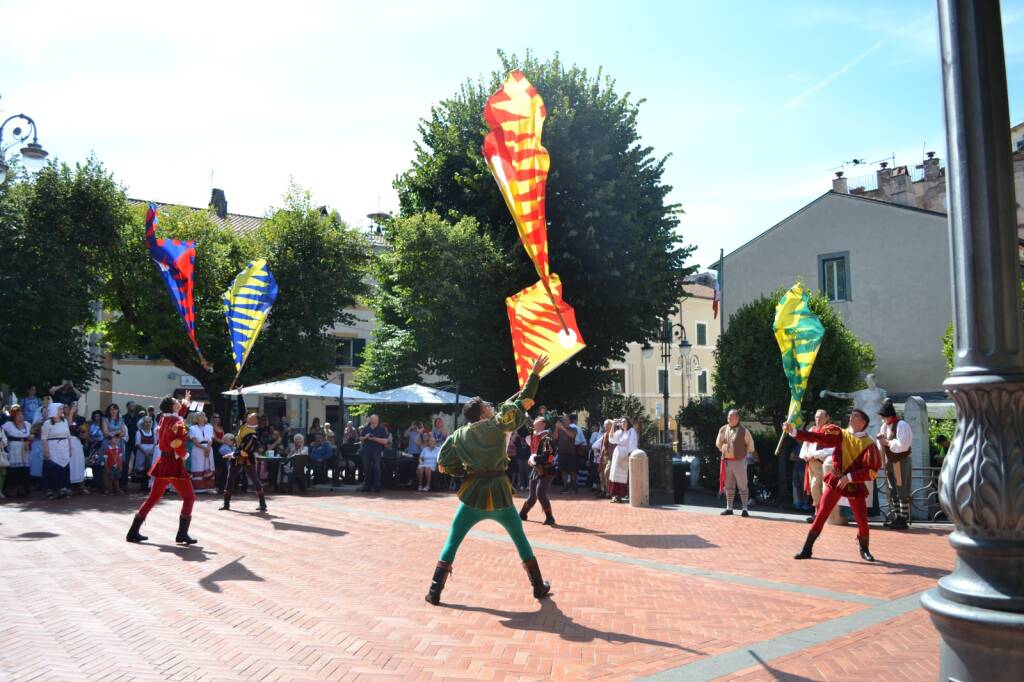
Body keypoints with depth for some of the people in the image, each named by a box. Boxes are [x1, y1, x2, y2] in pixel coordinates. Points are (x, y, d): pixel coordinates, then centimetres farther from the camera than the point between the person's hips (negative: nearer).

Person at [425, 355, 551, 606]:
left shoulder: (459, 434, 6)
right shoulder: (495, 425, -1)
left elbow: (444, 464, 3)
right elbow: (520, 401, -3)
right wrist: (535, 374, 5)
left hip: (473, 493, 1)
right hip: (499, 492, -1)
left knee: (452, 542, 11)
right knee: (520, 539, 17)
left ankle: (434, 592, 4)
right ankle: (539, 586, 25)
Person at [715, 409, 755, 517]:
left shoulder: (744, 431, -6)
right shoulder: (723, 430, 7)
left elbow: (750, 445, 1)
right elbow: (718, 443, 22)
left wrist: (743, 453, 7)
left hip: (739, 461, -4)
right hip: (726, 462, 5)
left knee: (742, 486, -2)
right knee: (729, 486, 10)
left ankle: (745, 509, 3)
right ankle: (729, 508, 17)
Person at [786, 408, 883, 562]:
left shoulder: (868, 444, -8)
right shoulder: (840, 435, -1)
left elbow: (872, 471, -13)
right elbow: (816, 437, -9)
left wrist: (849, 477, -21)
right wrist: (793, 431, -18)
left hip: (855, 486, -1)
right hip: (835, 481, 2)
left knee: (862, 520, 2)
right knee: (820, 515, -2)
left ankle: (864, 551, 29)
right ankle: (807, 549, 3)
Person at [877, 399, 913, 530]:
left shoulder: (901, 425, -15)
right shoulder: (885, 426, 10)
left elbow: (902, 445, -25)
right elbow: (881, 445, 14)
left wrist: (887, 442, -16)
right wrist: (881, 440, -7)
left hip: (901, 461, -9)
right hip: (890, 461, 9)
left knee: (902, 491, -5)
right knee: (892, 491, 14)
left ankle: (903, 519, -1)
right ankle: (895, 517, 23)